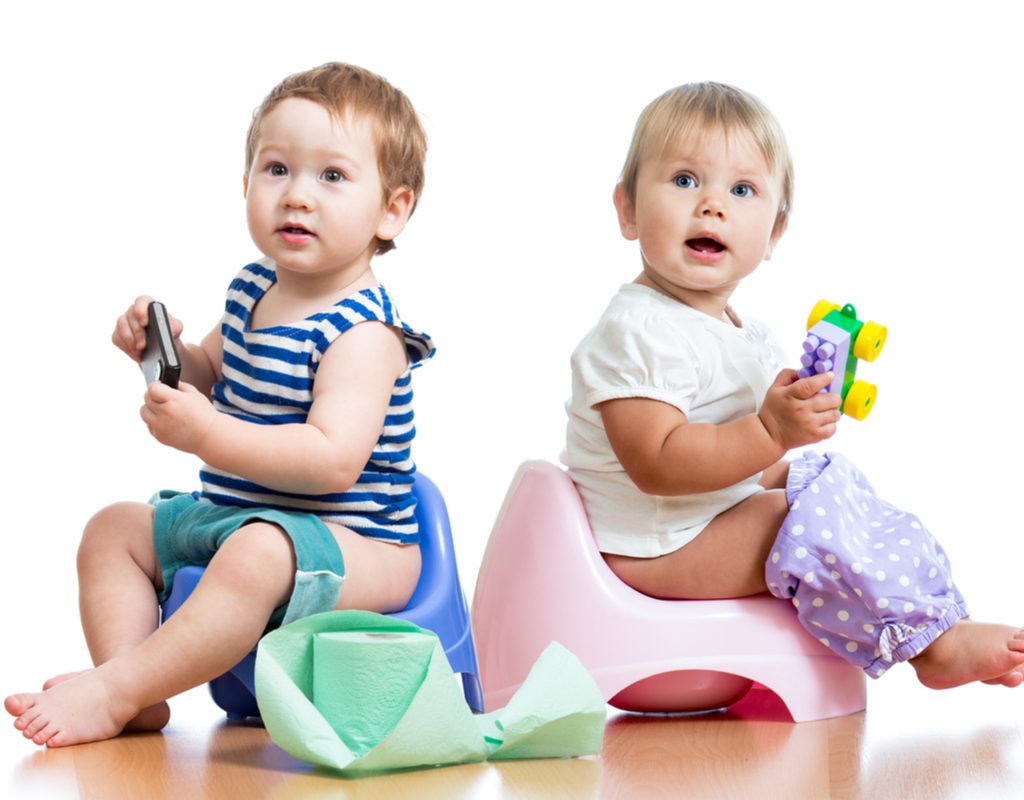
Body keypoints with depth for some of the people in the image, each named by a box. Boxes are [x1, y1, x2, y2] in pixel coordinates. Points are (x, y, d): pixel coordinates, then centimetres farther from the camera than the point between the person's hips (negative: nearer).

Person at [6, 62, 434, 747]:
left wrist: (208, 436, -37)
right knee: (115, 529, 10)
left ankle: (113, 692, -33)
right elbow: (213, 378, 24)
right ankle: (135, 693, -10)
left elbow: (333, 459, -32)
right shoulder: (253, 290, 7)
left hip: (352, 542, -10)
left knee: (256, 555, -38)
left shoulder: (362, 331, -21)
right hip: (227, 514, 10)